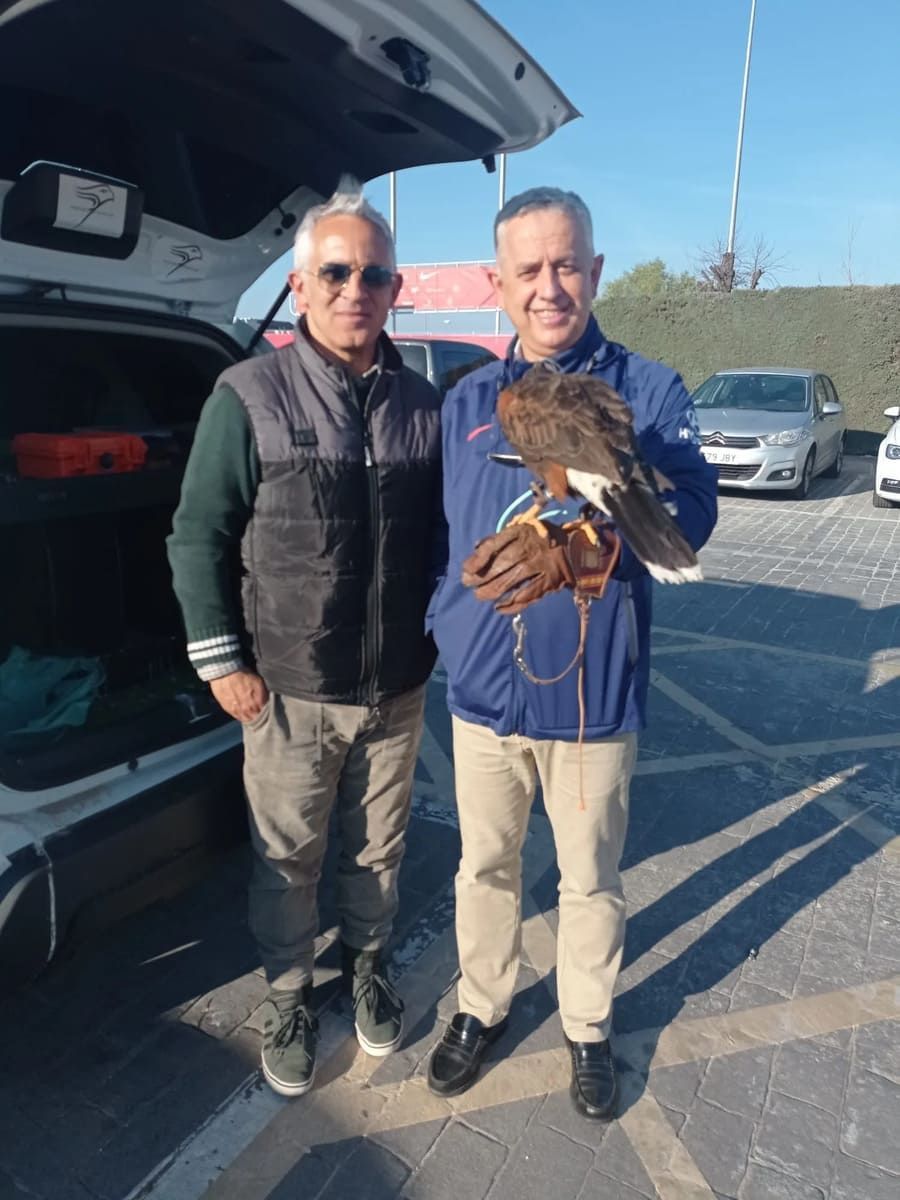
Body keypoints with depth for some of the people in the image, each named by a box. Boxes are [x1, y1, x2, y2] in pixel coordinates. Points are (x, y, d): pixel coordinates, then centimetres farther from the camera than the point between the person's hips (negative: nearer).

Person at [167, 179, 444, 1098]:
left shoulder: (423, 405, 3)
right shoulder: (250, 396, -8)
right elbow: (198, 536, -5)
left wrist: (444, 635, 8)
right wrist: (220, 658, -8)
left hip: (398, 687, 3)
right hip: (289, 689, -3)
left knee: (377, 848, 20)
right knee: (287, 857, 14)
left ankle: (366, 964, 46)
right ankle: (287, 995, 39)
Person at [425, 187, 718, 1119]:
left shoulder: (647, 390, -6)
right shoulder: (466, 401, 5)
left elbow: (691, 508, -23)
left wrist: (574, 553, -41)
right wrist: (443, 630, 6)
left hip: (592, 692, -2)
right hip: (482, 688, 3)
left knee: (590, 880, 17)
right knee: (484, 866, 19)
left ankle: (587, 1027, 43)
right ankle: (481, 1007, 45)